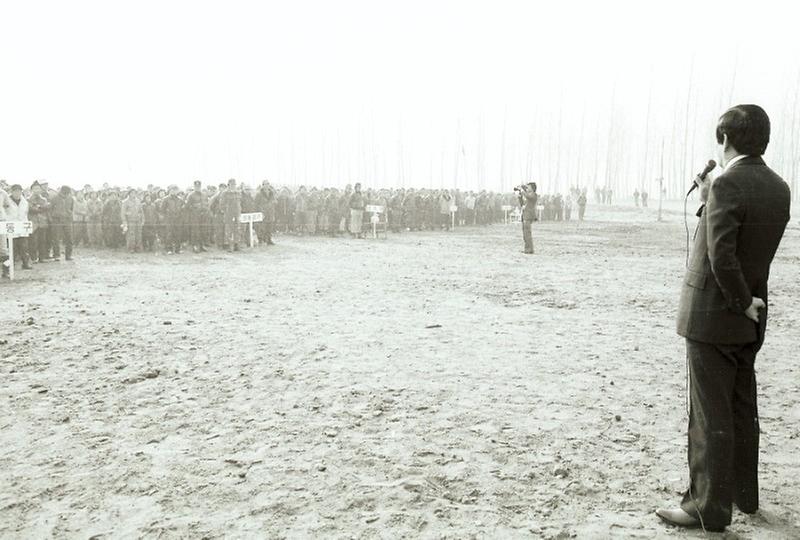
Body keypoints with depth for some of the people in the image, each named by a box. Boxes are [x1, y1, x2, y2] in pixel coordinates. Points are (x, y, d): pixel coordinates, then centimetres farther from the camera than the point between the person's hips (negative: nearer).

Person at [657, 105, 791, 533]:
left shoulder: (727, 185, -18)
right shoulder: (778, 189, 7)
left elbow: (721, 257, -26)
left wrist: (742, 302, -12)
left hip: (712, 314, -8)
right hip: (749, 319, 9)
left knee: (710, 415, 0)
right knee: (741, 408, 20)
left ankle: (709, 507, 10)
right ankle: (743, 492, 34)